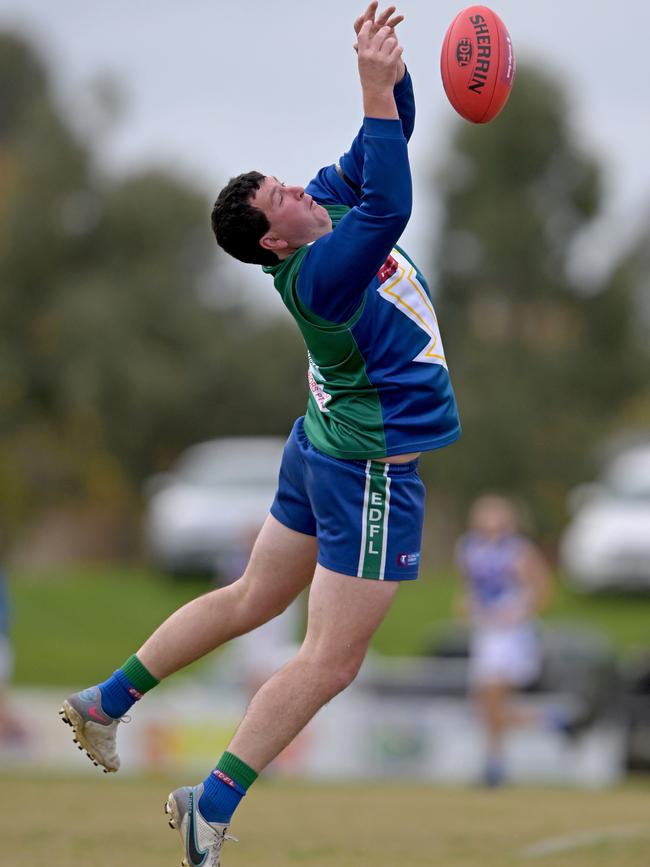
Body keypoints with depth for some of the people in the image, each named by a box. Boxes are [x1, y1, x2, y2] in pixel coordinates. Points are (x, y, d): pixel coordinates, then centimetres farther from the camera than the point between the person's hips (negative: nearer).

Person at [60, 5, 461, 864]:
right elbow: (389, 207, -45)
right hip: (370, 472, -10)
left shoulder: (331, 202, -3)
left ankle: (108, 701, 31)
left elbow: (388, 139, 4)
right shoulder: (320, 272, -29)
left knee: (251, 599, 23)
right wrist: (377, 92, -49)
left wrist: (392, 71, -15)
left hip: (325, 449, 10)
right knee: (329, 661, -4)